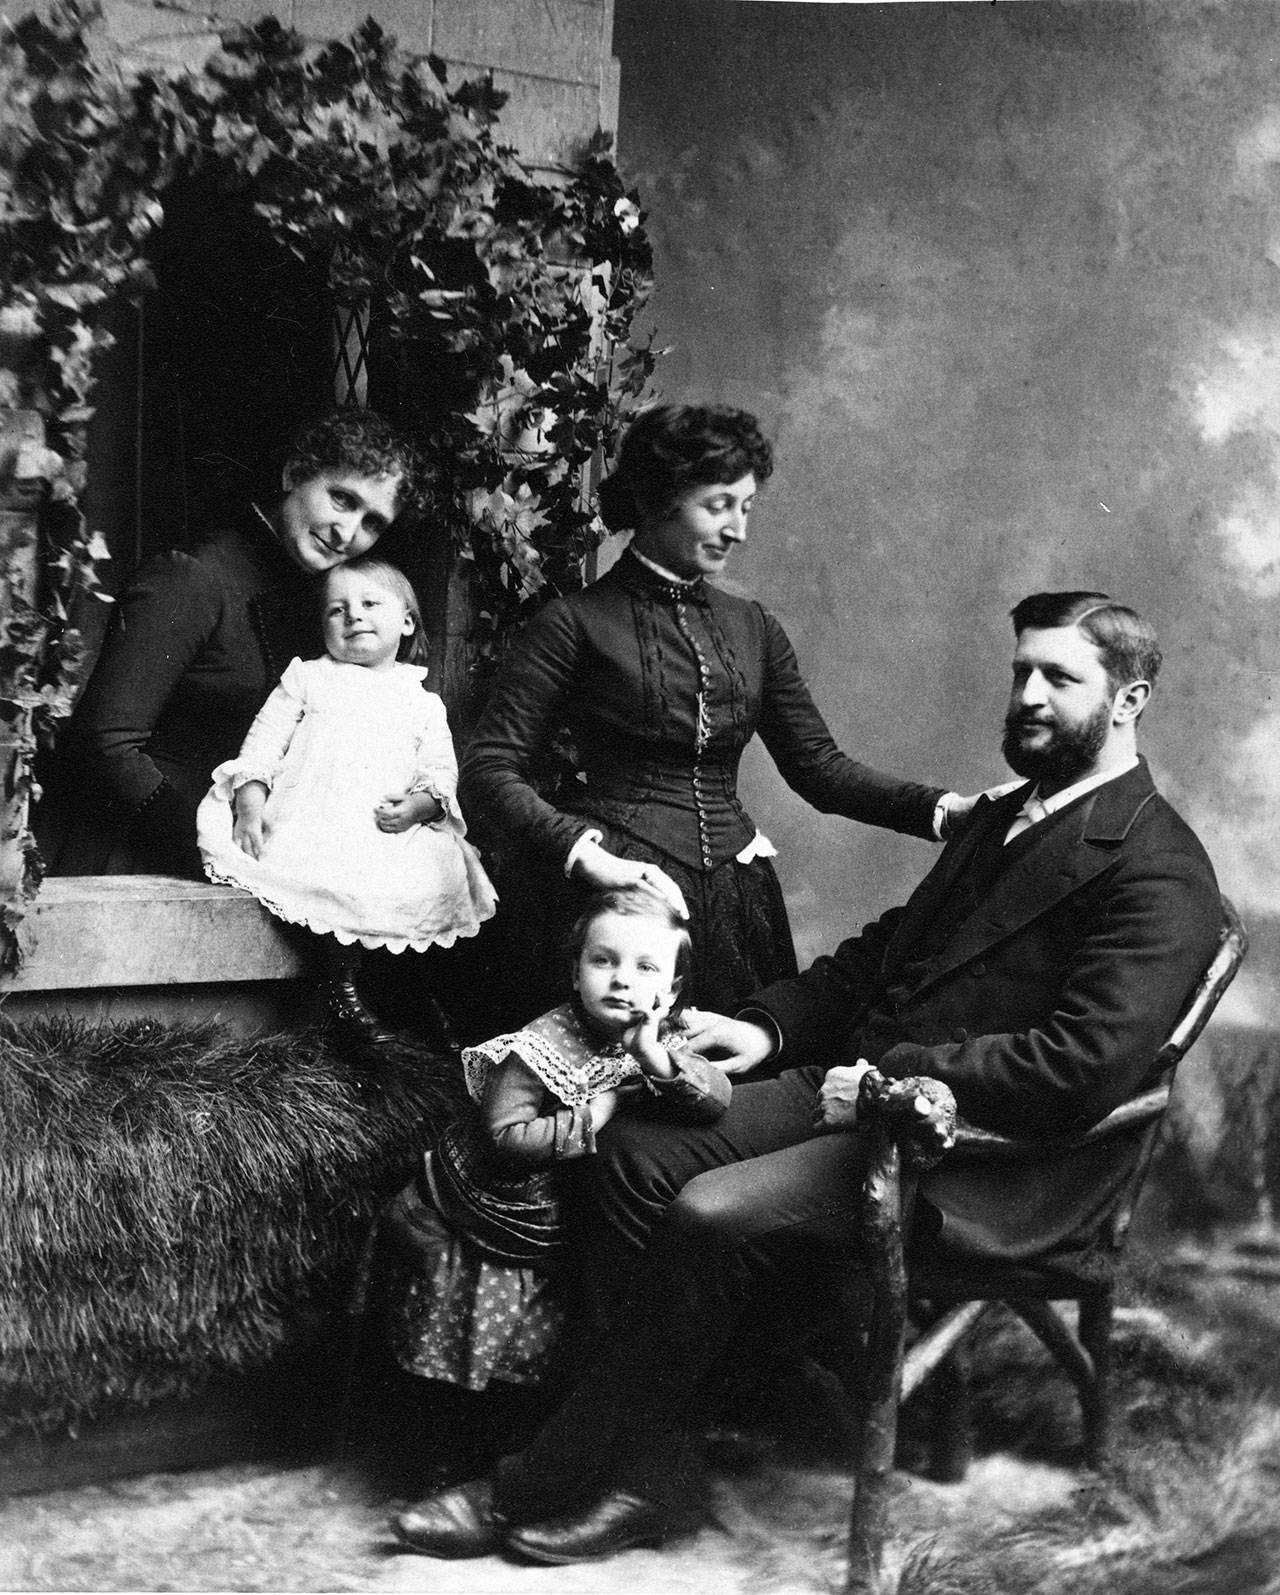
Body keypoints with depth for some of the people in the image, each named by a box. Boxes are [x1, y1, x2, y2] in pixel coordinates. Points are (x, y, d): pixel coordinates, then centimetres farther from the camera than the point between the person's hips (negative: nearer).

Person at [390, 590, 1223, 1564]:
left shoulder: (1160, 872, -12)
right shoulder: (1004, 818, 19)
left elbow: (1086, 1066, -23)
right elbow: (885, 949, 23)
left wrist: (886, 1076, -19)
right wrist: (770, 1026, 7)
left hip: (991, 1169, -9)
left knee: (714, 1218, -24)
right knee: (640, 1151, -9)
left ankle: (548, 1490, -7)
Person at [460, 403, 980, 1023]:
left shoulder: (752, 628, 13)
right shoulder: (577, 623, -3)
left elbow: (817, 765, 11)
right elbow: (488, 771, -7)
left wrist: (944, 807, -3)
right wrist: (585, 853, -22)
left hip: (732, 898, 5)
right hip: (616, 890, -4)